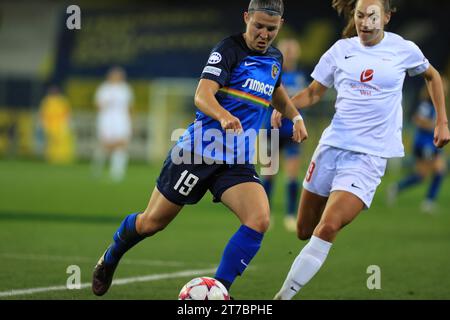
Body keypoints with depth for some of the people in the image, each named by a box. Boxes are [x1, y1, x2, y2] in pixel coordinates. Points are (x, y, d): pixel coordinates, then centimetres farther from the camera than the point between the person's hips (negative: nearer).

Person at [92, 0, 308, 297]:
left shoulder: (275, 57, 10)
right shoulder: (228, 49, -12)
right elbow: (202, 96, -27)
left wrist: (295, 117, 23)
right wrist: (224, 116, -45)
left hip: (238, 161, 5)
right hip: (199, 150, -5)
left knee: (259, 221, -20)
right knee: (152, 222, 6)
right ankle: (110, 259, 37)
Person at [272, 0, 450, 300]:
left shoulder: (404, 50, 1)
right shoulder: (341, 50, 5)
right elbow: (314, 92, 11)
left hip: (370, 155, -4)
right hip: (332, 145, 4)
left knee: (327, 228, -21)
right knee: (304, 231, 8)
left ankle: (285, 294, -17)